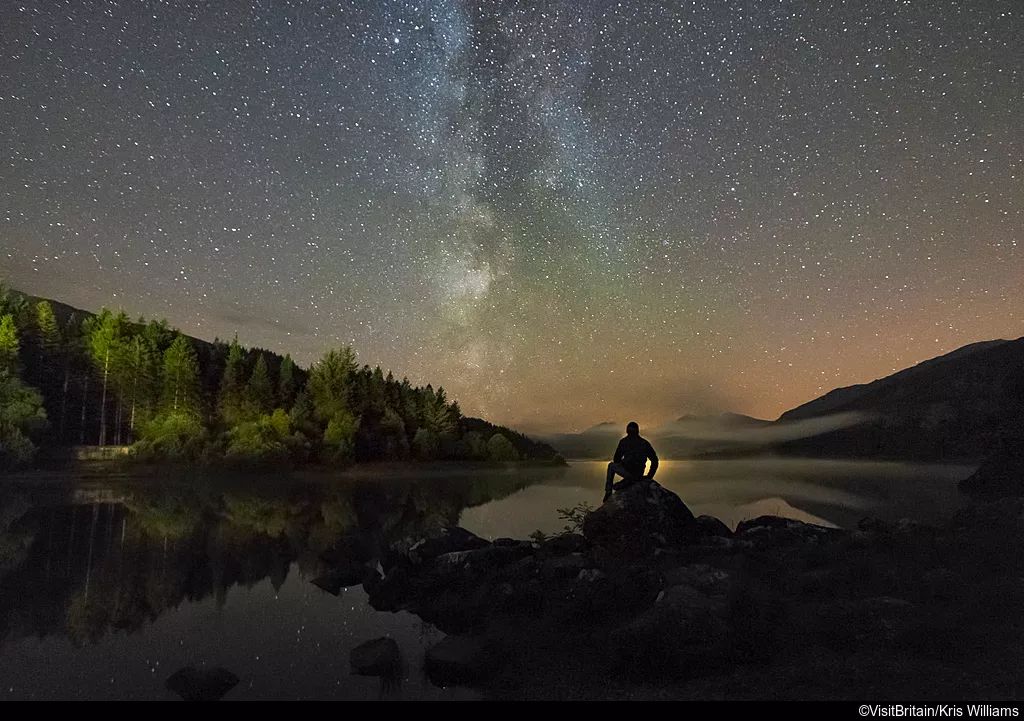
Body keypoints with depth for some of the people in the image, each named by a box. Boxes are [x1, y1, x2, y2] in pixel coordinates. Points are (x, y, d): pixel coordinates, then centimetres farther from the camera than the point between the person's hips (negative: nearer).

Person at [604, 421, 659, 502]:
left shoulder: (623, 442, 1)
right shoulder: (645, 443, 8)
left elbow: (616, 459, 5)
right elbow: (655, 460, 8)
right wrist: (650, 476, 16)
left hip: (627, 471, -4)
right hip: (639, 474, 4)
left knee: (611, 466, 25)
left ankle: (608, 492, 19)